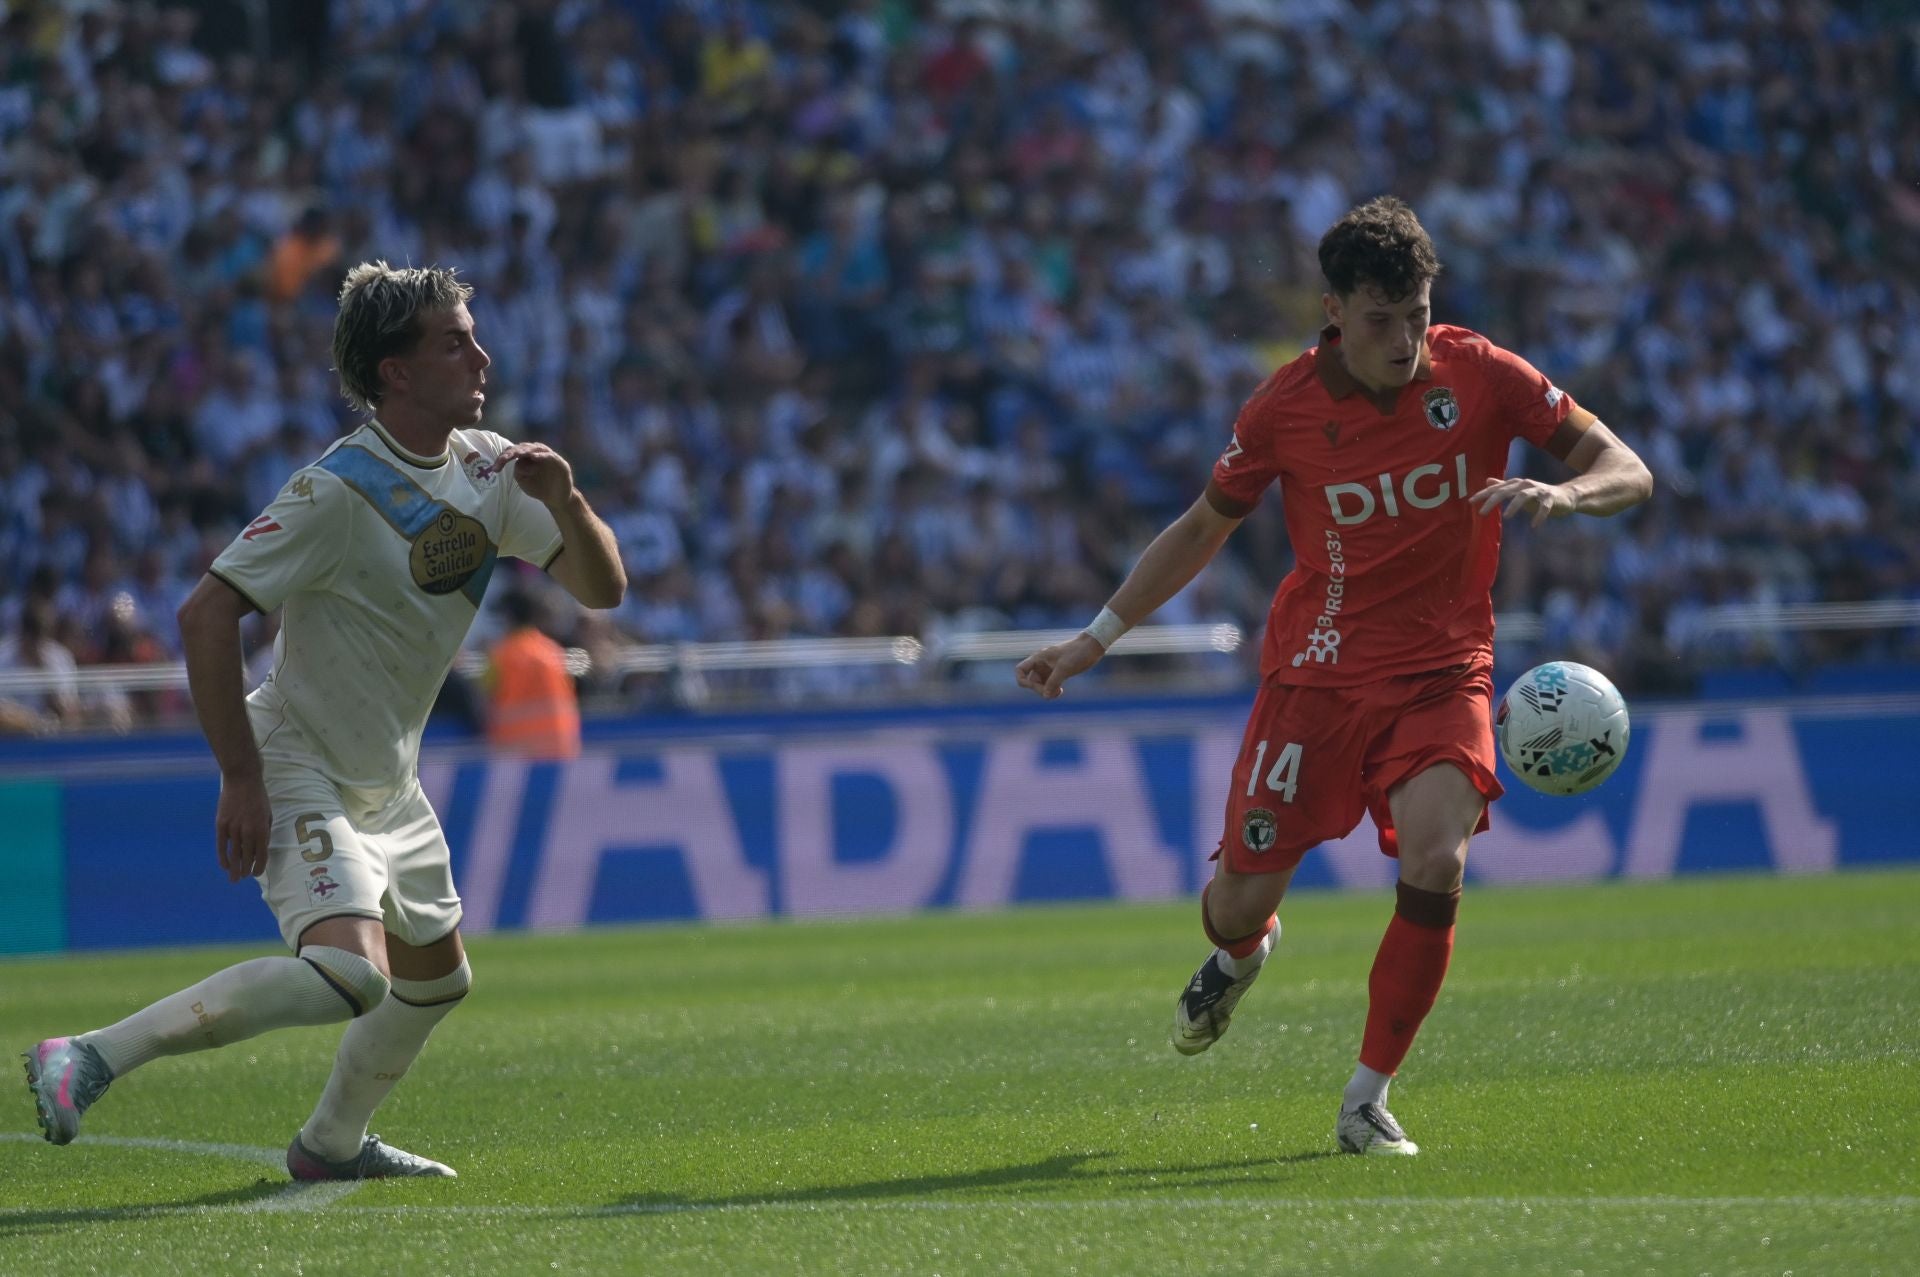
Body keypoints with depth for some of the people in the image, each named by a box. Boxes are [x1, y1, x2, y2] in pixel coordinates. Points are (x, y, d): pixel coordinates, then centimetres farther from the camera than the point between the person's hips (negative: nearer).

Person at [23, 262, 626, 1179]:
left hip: (388, 784, 9)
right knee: (348, 974, -28)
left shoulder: (487, 469, 0)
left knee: (436, 979, 19)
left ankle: (331, 1144, 40)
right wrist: (241, 780, -25)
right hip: (299, 772, -9)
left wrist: (564, 501, -19)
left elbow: (601, 588, 2)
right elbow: (206, 615, -24)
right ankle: (93, 1059, -28)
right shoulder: (339, 491, -23)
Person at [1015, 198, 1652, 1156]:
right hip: (1318, 670, 1)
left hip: (1443, 672, 0)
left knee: (1436, 864, -24)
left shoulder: (1482, 376, -8)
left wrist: (1562, 494, -29)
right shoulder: (1285, 408, -7)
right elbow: (1205, 526, 9)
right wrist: (1099, 635, 6)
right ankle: (1239, 951, 41)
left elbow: (1627, 472, -6)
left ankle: (1367, 1096, -7)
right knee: (1244, 893, -1)